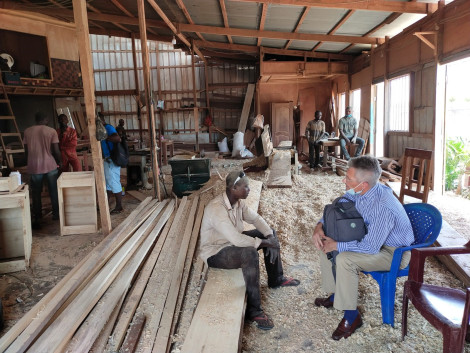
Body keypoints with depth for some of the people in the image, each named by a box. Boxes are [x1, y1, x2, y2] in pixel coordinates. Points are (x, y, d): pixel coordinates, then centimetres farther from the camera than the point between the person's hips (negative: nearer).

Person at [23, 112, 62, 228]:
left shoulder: (27, 131, 3)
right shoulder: (51, 131, -5)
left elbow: (26, 151, 7)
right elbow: (56, 150, -7)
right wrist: (60, 162, 9)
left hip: (34, 167, 2)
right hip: (50, 166, -2)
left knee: (36, 194, 8)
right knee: (54, 192, 13)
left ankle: (37, 220, 10)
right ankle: (56, 214, 22)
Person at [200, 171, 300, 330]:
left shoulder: (238, 202, -5)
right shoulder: (216, 209, -33)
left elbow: (255, 218, 6)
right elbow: (237, 239, -37)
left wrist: (270, 237, -11)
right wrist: (265, 243, -26)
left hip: (233, 241, 9)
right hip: (215, 253, -9)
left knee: (270, 233, 9)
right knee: (250, 254, -36)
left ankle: (275, 279, 24)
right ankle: (253, 310, -22)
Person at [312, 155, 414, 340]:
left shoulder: (383, 207, -35)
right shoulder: (356, 192, -10)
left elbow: (370, 247, -32)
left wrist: (337, 245, -24)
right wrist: (320, 226, -11)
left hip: (394, 252, -9)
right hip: (371, 238, 9)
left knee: (344, 259, -30)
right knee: (325, 244, 3)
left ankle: (351, 316, -11)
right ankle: (335, 295, 19)